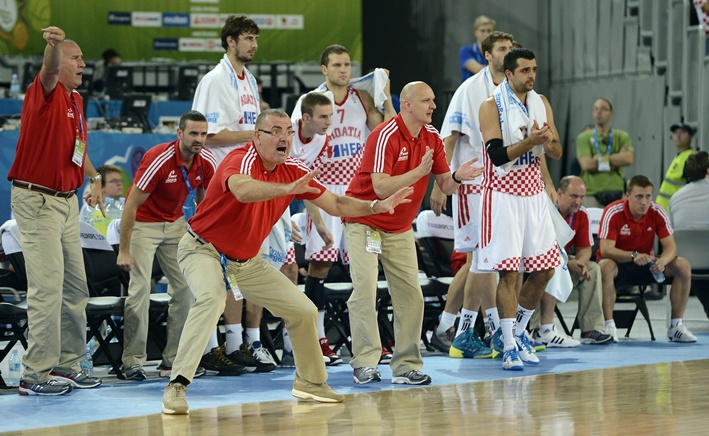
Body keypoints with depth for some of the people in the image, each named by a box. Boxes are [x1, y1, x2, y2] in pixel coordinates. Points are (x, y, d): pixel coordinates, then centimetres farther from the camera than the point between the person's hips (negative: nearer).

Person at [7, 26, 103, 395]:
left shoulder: (76, 100, 14)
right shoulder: (46, 93, -10)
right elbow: (50, 71, -34)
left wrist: (94, 178, 17)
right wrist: (53, 45, -54)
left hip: (68, 200, 9)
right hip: (37, 201, -9)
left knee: (76, 288, 13)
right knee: (47, 288, -12)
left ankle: (67, 365, 22)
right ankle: (35, 375, -7)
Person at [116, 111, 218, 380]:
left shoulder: (207, 162, -10)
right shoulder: (157, 159, -27)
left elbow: (203, 196, 10)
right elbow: (132, 204, -23)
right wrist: (124, 250, -24)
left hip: (176, 224, 6)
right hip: (143, 224, -6)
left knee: (185, 289, -2)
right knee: (140, 289, -16)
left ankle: (173, 359, 7)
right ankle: (133, 362, -11)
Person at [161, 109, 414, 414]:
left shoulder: (294, 171, -4)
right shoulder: (242, 160, -26)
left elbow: (335, 205, 3)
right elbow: (242, 190, -50)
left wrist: (377, 206, -12)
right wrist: (287, 189, -66)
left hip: (247, 261, 7)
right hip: (203, 249, -7)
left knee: (304, 311, 6)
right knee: (211, 298, -36)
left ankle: (310, 382, 29)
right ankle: (176, 386, -36)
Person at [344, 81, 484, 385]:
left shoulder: (432, 137, 0)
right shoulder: (385, 136, -21)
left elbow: (445, 185, 2)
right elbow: (381, 188, -29)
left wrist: (457, 177, -20)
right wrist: (419, 171, -35)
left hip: (400, 229, 7)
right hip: (364, 223, -7)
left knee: (411, 295, 0)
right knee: (365, 289, -16)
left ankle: (406, 366, 6)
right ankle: (365, 364, -11)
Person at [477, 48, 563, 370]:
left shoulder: (541, 103, 8)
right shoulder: (492, 106, -10)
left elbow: (557, 153, 8)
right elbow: (497, 156, -18)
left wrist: (548, 141, -14)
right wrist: (531, 141, -27)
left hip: (534, 195, 6)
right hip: (504, 196, -6)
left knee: (544, 269, 7)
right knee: (509, 271, -9)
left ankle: (516, 332, 23)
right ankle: (509, 346, -3)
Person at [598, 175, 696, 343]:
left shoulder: (657, 212, -10)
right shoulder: (613, 212, -21)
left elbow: (671, 246, -12)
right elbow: (606, 249, -28)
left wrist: (663, 261, -36)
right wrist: (634, 256, -45)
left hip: (645, 264, 4)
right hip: (618, 262, -4)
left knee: (683, 266, -16)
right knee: (605, 266, -39)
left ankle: (676, 326, -10)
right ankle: (609, 326, -34)